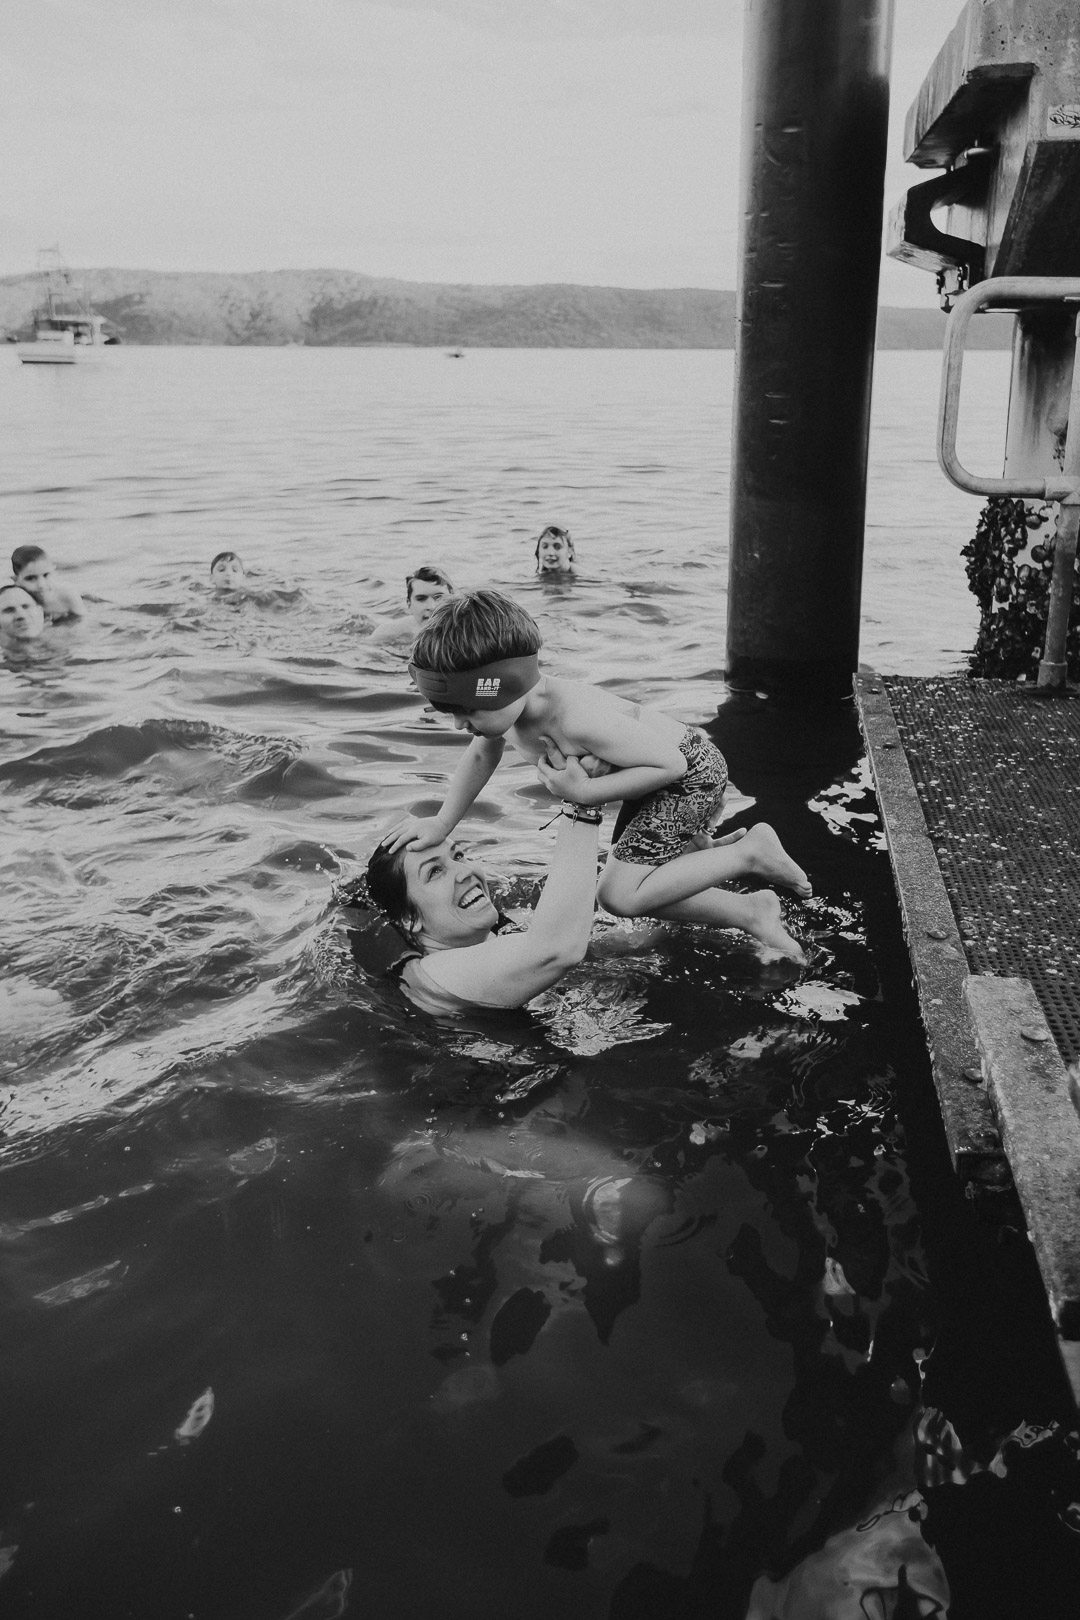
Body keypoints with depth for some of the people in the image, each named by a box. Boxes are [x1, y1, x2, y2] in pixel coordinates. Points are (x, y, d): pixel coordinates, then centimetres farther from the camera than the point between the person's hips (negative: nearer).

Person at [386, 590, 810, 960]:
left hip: (690, 772, -9)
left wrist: (586, 791, -32)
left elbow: (669, 763, -31)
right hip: (658, 777, 9)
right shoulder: (508, 701, -14)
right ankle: (751, 912, 28)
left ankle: (749, 854, -4)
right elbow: (482, 756, 7)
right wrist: (441, 824, 3)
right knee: (637, 884, 17)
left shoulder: (577, 720, -40)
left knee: (619, 896, -16)